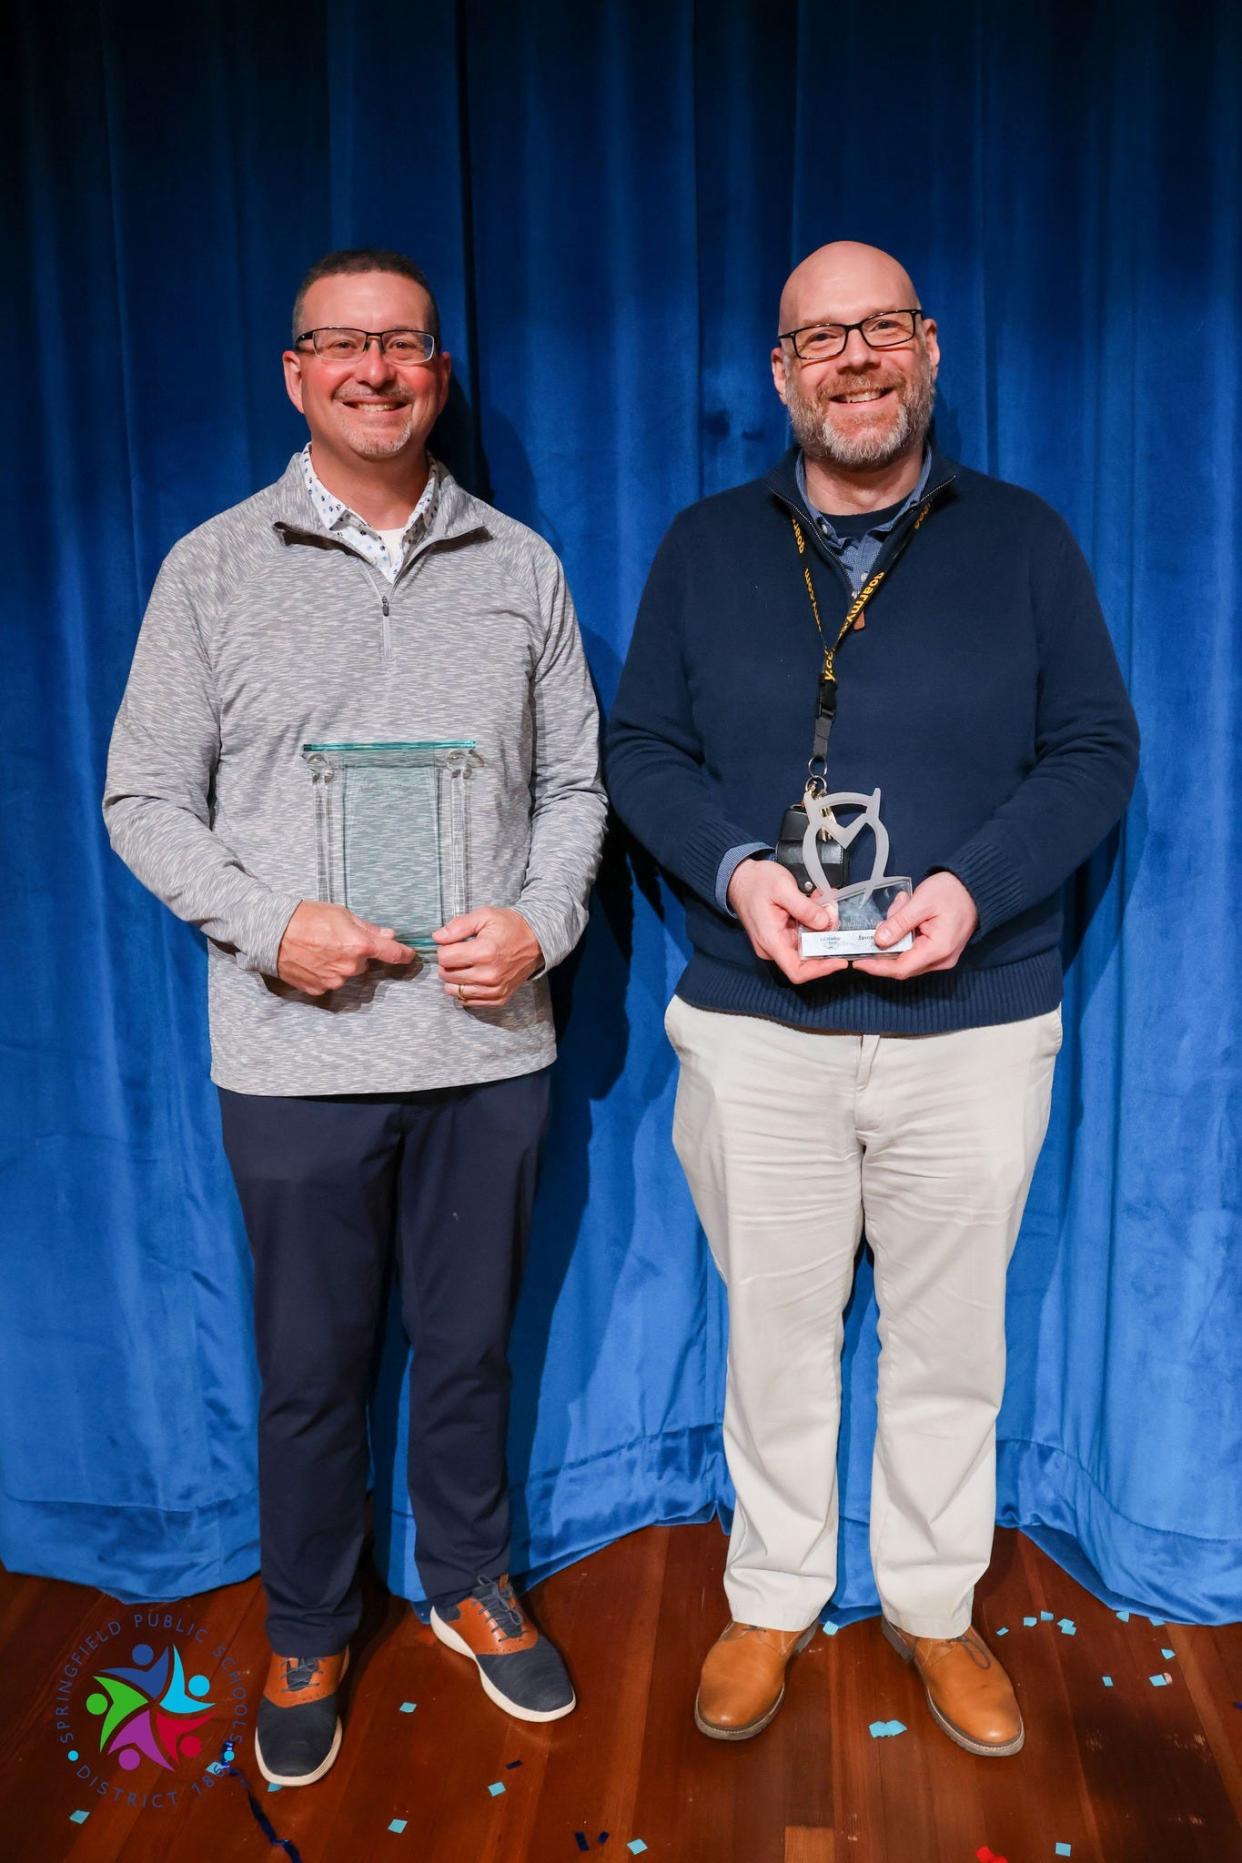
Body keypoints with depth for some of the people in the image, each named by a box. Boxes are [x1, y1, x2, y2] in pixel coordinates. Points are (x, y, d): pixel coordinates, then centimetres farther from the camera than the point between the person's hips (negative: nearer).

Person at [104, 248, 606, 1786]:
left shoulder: (520, 568, 7)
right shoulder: (215, 567, 2)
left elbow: (575, 782, 9)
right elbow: (145, 795, 2)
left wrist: (540, 923, -8)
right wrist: (265, 925, -13)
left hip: (489, 1043, 2)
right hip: (296, 1056, -1)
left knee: (469, 1345, 17)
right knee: (310, 1368, 13)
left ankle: (471, 1589, 42)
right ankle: (307, 1641, 37)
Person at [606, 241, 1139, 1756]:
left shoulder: (1023, 541, 4)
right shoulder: (706, 548, 6)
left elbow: (1096, 751, 2)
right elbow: (640, 750, 5)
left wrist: (975, 887, -15)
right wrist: (736, 873, -13)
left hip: (974, 1026, 0)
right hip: (756, 1026, 1)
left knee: (951, 1340, 14)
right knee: (774, 1331, 13)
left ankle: (934, 1609, 37)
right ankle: (771, 1602, 36)